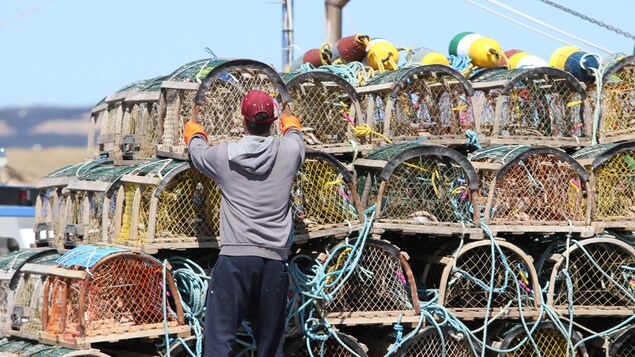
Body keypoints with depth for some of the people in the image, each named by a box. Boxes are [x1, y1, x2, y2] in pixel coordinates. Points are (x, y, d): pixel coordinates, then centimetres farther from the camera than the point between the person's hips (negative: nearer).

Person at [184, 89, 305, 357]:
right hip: (275, 260, 2)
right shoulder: (288, 151, 6)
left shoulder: (223, 156, 3)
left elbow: (197, 151, 27)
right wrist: (290, 122, 56)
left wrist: (194, 131, 51)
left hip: (234, 257, -2)